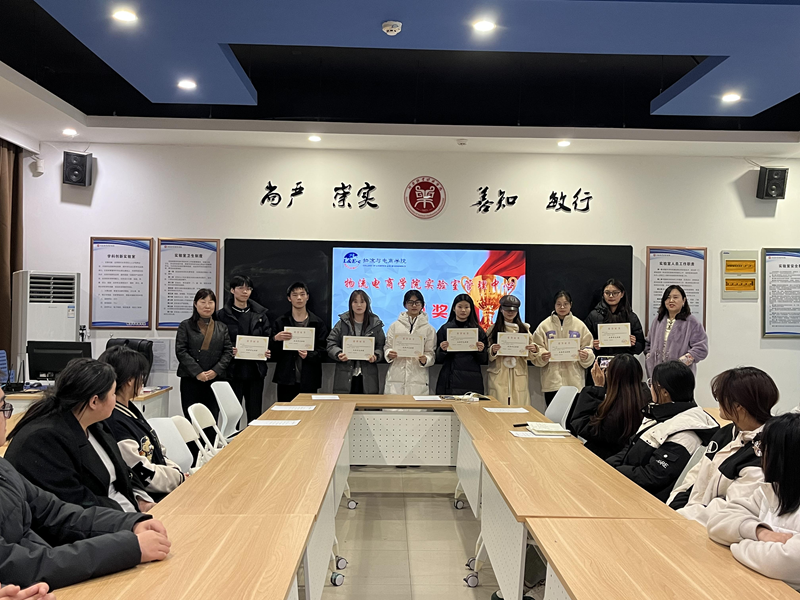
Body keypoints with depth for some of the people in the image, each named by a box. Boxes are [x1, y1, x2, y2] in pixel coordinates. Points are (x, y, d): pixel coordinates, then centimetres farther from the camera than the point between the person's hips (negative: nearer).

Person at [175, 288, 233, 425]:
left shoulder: (222, 328, 13)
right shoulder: (185, 326, 6)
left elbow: (228, 352, 7)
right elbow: (181, 351, -3)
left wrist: (216, 370, -9)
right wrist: (197, 372, -13)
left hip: (215, 380, 2)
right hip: (190, 381, -2)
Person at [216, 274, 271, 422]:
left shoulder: (260, 314, 9)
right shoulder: (223, 315, 0)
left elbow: (268, 337, 10)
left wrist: (267, 352, -10)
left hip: (255, 370, 3)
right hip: (233, 371, -2)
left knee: (255, 414, 9)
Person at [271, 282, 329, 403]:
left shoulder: (317, 323, 7)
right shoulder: (280, 322, 9)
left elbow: (322, 350, 3)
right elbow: (273, 353, 5)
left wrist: (309, 355, -14)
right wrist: (276, 339, -14)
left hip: (308, 380, 0)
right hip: (286, 380, 1)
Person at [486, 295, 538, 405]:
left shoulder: (524, 328, 12)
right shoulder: (493, 329, 6)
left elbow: (528, 355, 11)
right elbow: (487, 356, 3)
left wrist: (533, 350, -10)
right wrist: (492, 350, -17)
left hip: (519, 377, 2)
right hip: (499, 376, -1)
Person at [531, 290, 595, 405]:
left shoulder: (579, 325, 8)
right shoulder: (544, 325, 5)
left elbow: (588, 347, 9)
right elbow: (536, 349, 5)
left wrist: (586, 356, -12)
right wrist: (542, 356, -16)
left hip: (575, 381, 1)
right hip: (552, 381, 0)